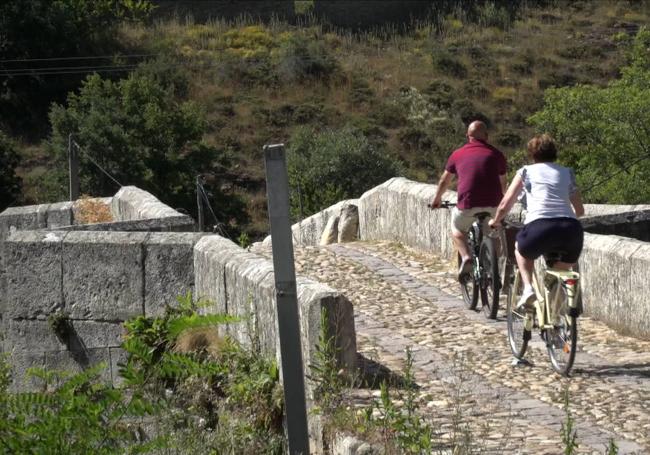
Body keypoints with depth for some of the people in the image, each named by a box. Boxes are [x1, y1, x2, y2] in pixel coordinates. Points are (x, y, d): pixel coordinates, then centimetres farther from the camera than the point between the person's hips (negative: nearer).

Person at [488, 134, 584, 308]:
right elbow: (580, 211, 31)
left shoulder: (526, 171, 20)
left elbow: (505, 205, 19)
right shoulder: (567, 172, 26)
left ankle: (527, 288, 11)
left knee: (521, 248, 32)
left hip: (539, 228, -2)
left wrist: (495, 221, 39)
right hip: (571, 230, 2)